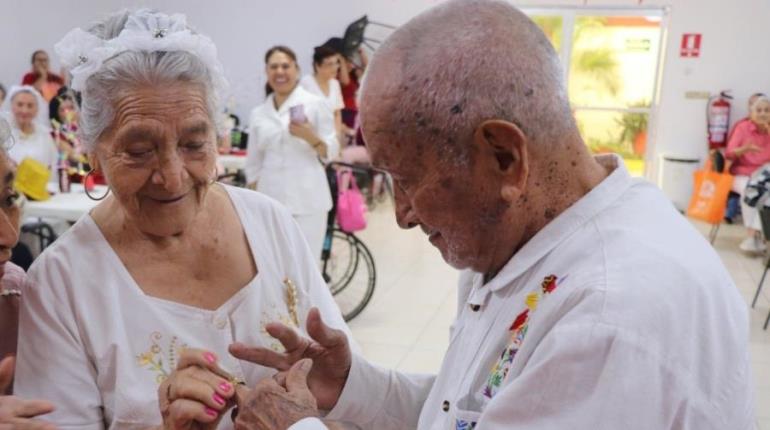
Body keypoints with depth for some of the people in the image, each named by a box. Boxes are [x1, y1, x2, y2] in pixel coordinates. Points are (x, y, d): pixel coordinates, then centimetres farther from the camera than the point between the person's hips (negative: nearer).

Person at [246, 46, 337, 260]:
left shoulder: (315, 104, 0)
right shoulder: (258, 114, 10)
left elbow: (331, 152, 0)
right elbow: (253, 164, 13)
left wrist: (310, 137, -19)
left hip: (307, 199, -3)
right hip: (270, 199, 3)